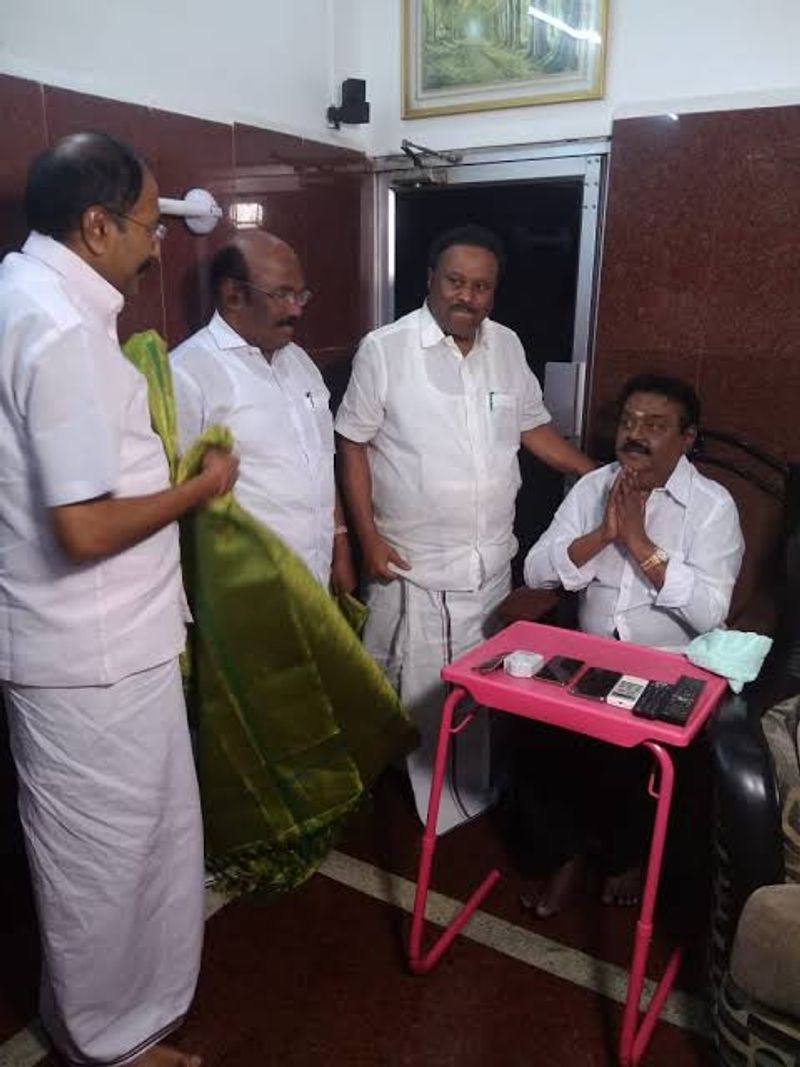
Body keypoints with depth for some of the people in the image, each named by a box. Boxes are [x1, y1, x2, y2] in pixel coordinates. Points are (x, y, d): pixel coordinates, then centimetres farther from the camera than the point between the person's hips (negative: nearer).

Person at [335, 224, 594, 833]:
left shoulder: (507, 346, 4)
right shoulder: (385, 349, -11)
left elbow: (534, 428, 14)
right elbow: (353, 445, -7)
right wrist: (369, 538, -12)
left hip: (491, 561, 5)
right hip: (412, 563, -4)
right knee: (413, 692, 8)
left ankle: (471, 801, 38)